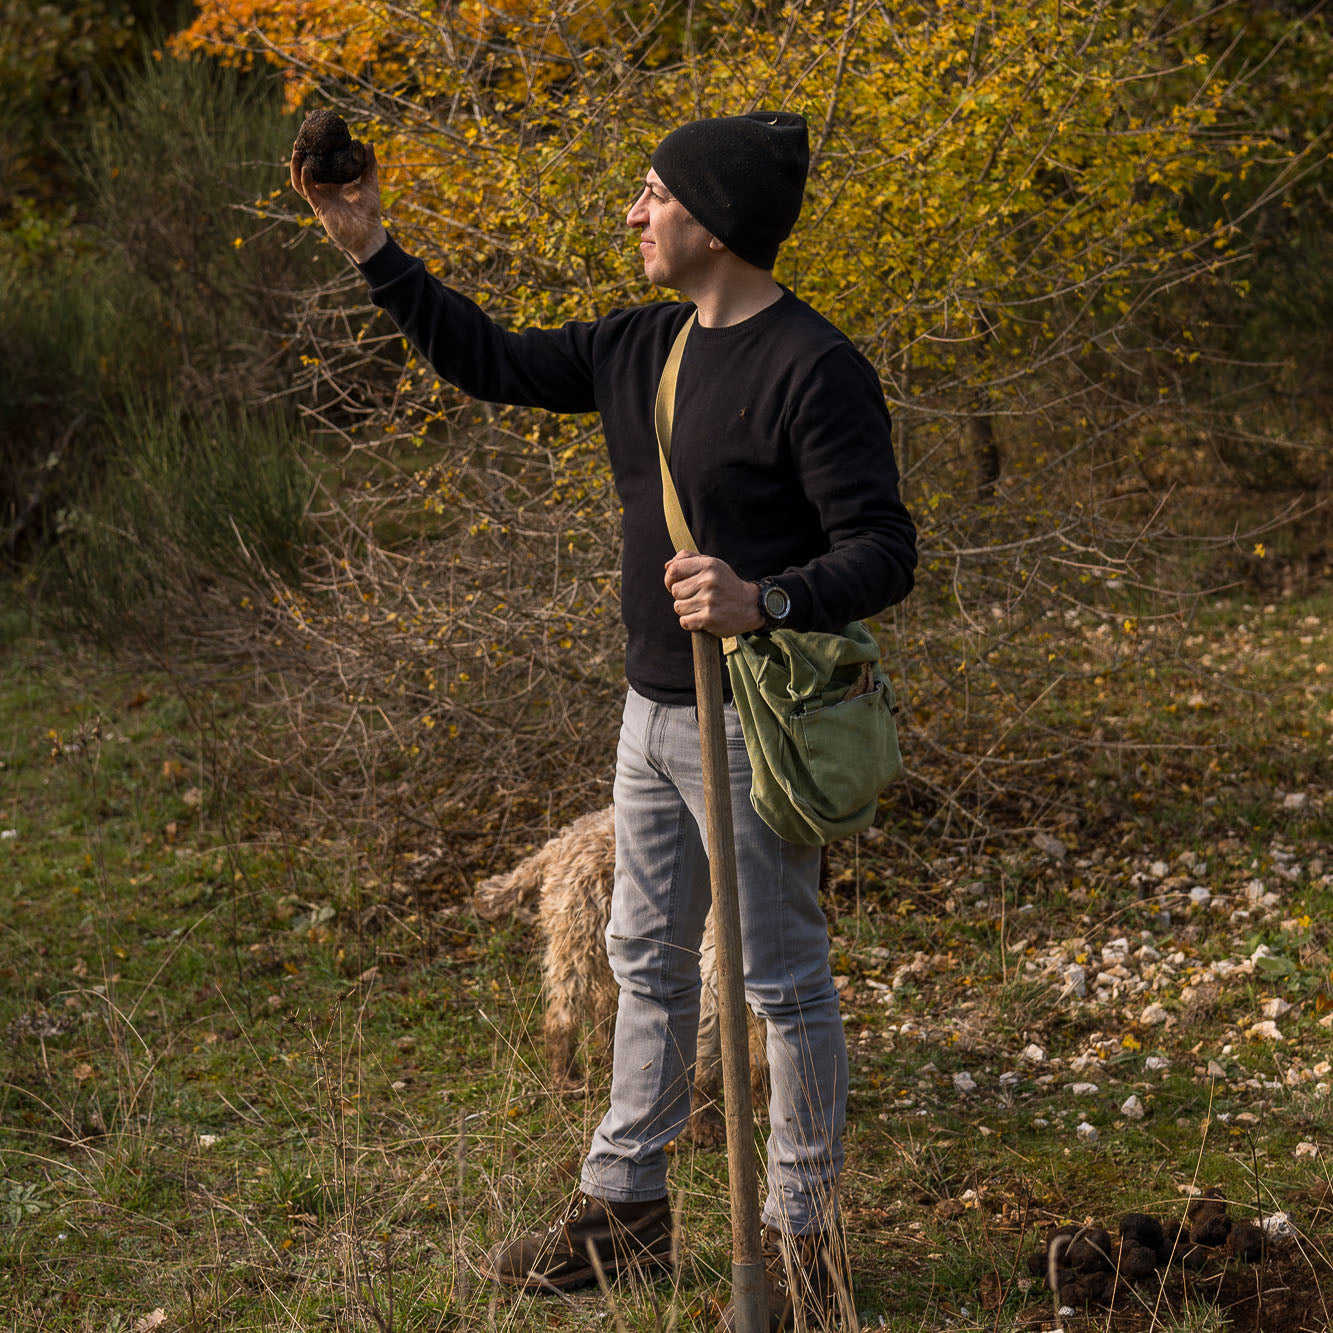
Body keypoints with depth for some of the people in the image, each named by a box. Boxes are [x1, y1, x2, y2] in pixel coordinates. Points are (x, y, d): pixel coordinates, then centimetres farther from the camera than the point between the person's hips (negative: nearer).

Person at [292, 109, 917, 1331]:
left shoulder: (814, 369, -18)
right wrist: (374, 252, 13)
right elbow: (493, 362, 18)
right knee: (647, 959, 18)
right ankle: (625, 1207, 32)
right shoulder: (642, 346, 7)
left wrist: (765, 602, -37)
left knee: (781, 978, 2)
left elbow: (884, 552, -20)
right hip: (654, 710, 9)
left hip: (752, 721, -9)